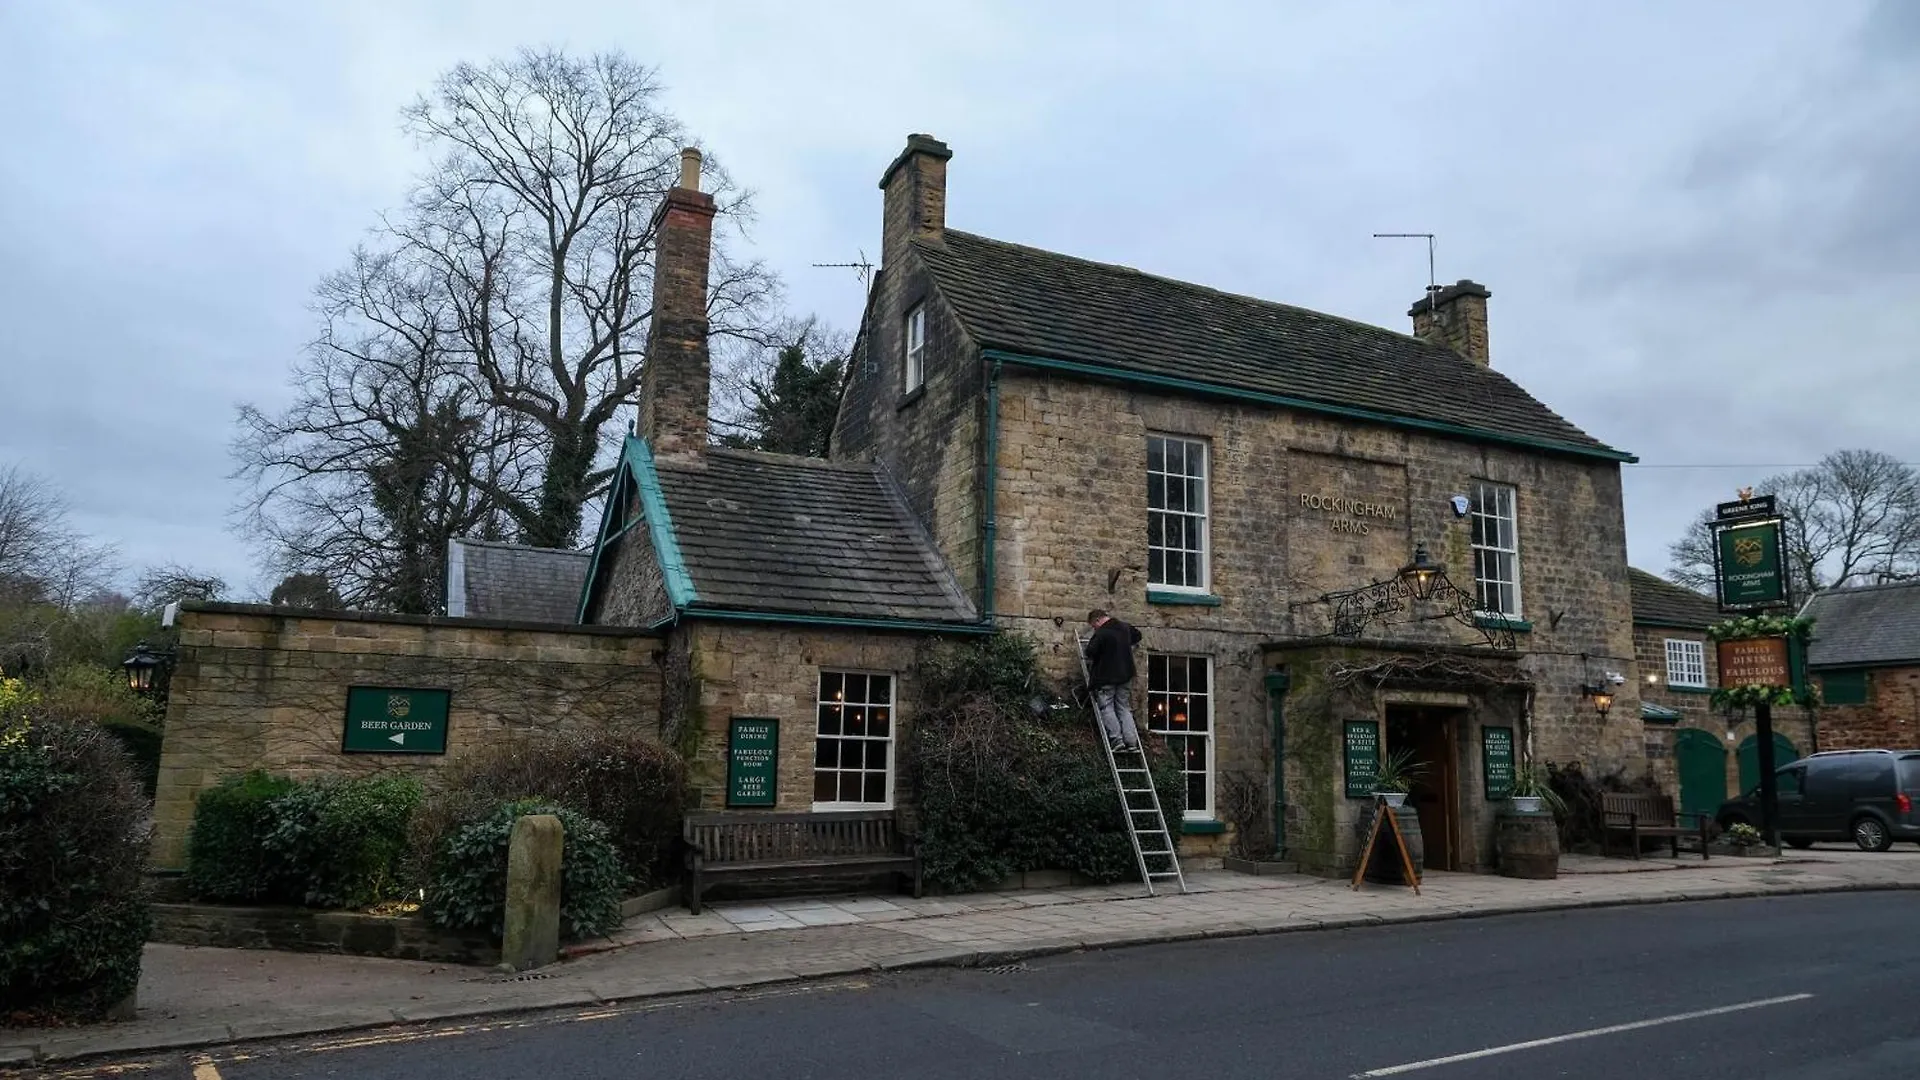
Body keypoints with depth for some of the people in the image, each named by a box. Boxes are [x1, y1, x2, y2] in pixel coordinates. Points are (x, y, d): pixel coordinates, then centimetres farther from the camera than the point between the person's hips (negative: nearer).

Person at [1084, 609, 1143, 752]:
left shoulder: (1101, 633, -16)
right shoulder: (1125, 627, 8)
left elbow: (1090, 652, -18)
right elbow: (1137, 636, 28)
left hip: (1106, 677, -7)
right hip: (1125, 676, 7)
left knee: (1106, 708, 1)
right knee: (1125, 709, 10)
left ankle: (1117, 739, -11)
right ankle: (1132, 741, 1)